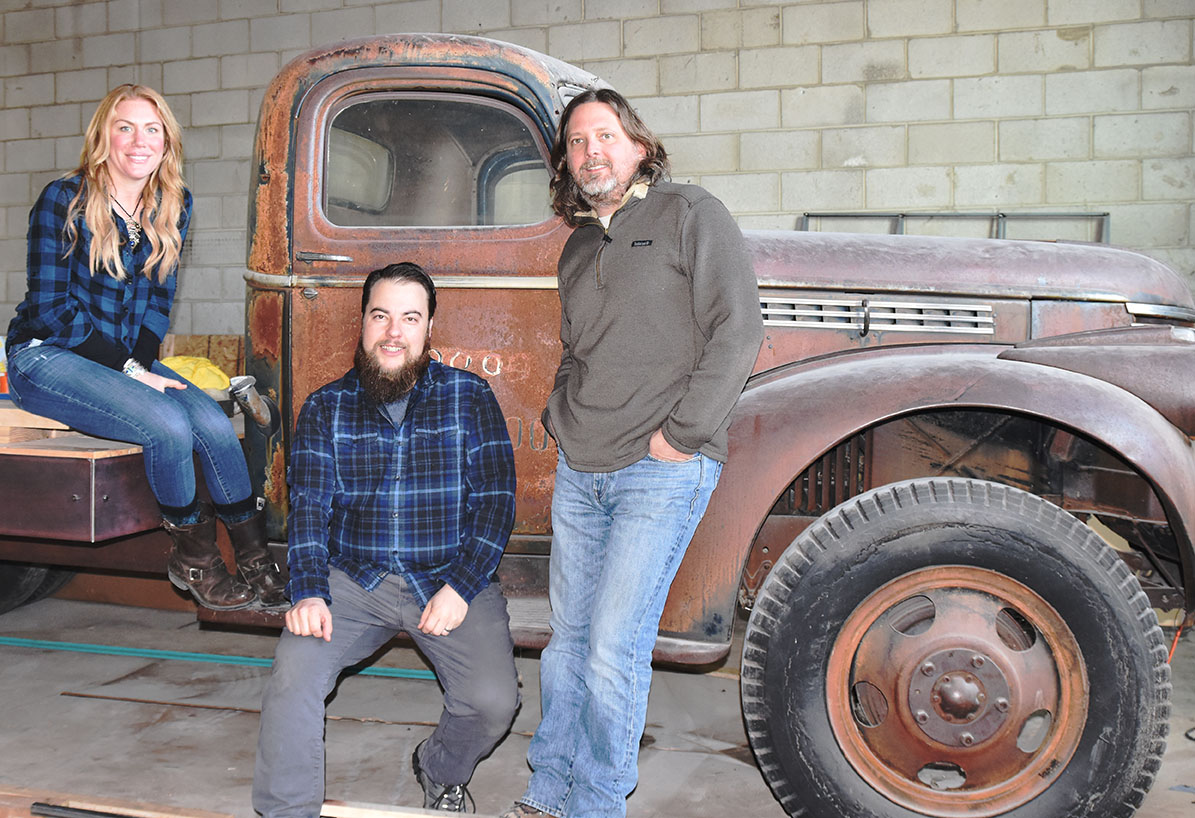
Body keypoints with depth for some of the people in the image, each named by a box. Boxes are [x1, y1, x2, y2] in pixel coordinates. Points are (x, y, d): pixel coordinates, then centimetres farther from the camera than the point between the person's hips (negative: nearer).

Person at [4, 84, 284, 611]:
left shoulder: (174, 206, 4)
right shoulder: (63, 201, -11)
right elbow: (50, 308, -12)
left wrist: (141, 363, -7)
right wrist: (129, 369, -18)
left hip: (128, 358, 5)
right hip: (46, 359, -5)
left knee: (215, 424, -20)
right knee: (168, 424, -29)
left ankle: (257, 562, -8)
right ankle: (192, 556, -8)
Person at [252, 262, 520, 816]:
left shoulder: (470, 397, 2)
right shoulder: (325, 408, 8)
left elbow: (495, 501, -2)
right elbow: (309, 507, 1)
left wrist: (460, 587, -14)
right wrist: (309, 593, -15)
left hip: (449, 578, -1)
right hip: (352, 579, 1)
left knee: (492, 700, -19)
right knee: (291, 678, -23)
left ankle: (442, 772, 16)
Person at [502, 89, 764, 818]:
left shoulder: (691, 215, -1)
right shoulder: (579, 246, 18)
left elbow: (738, 330, -10)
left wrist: (680, 434, -13)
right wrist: (561, 421, 11)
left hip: (661, 471, -6)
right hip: (580, 469, 6)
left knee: (615, 646, -7)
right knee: (569, 635, 11)